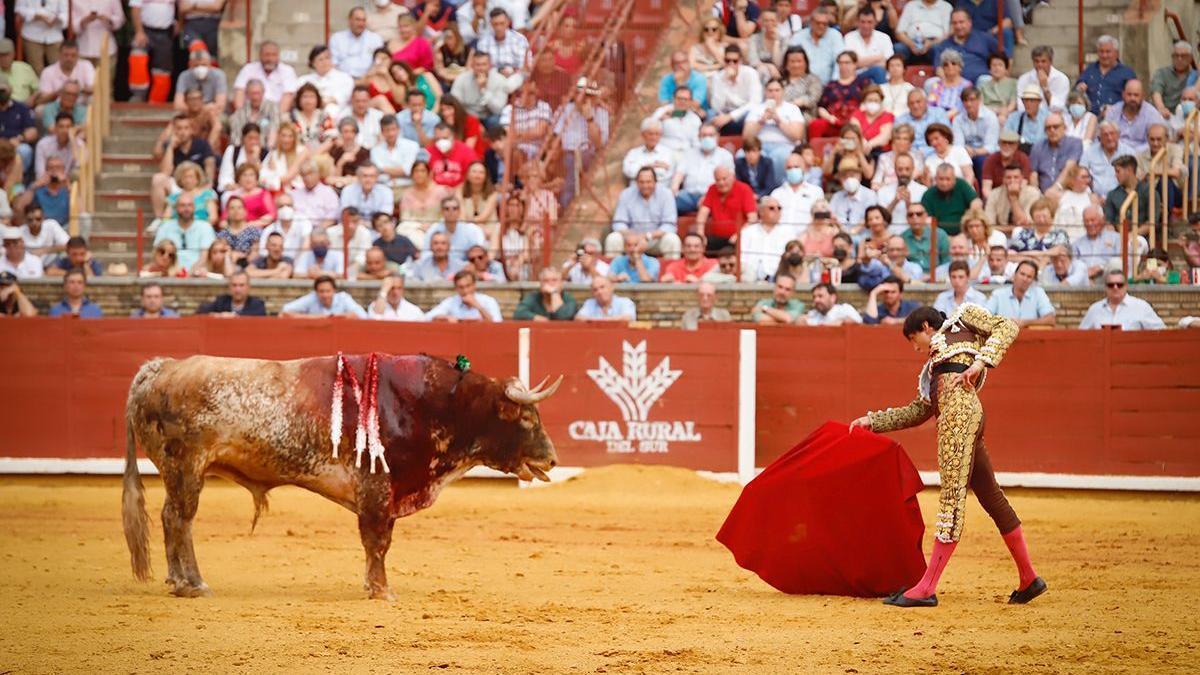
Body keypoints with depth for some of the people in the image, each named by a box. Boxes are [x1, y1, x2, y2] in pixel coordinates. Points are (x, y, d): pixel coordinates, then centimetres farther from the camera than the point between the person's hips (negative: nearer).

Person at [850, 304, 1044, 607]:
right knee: (991, 497, 9)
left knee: (953, 496, -12)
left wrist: (981, 361, -9)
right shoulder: (933, 368, 34)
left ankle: (926, 589, -18)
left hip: (961, 406, -9)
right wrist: (872, 421, 32)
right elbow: (916, 412, 32)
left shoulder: (962, 319, 17)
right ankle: (1028, 579, 14)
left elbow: (1007, 327, 4)